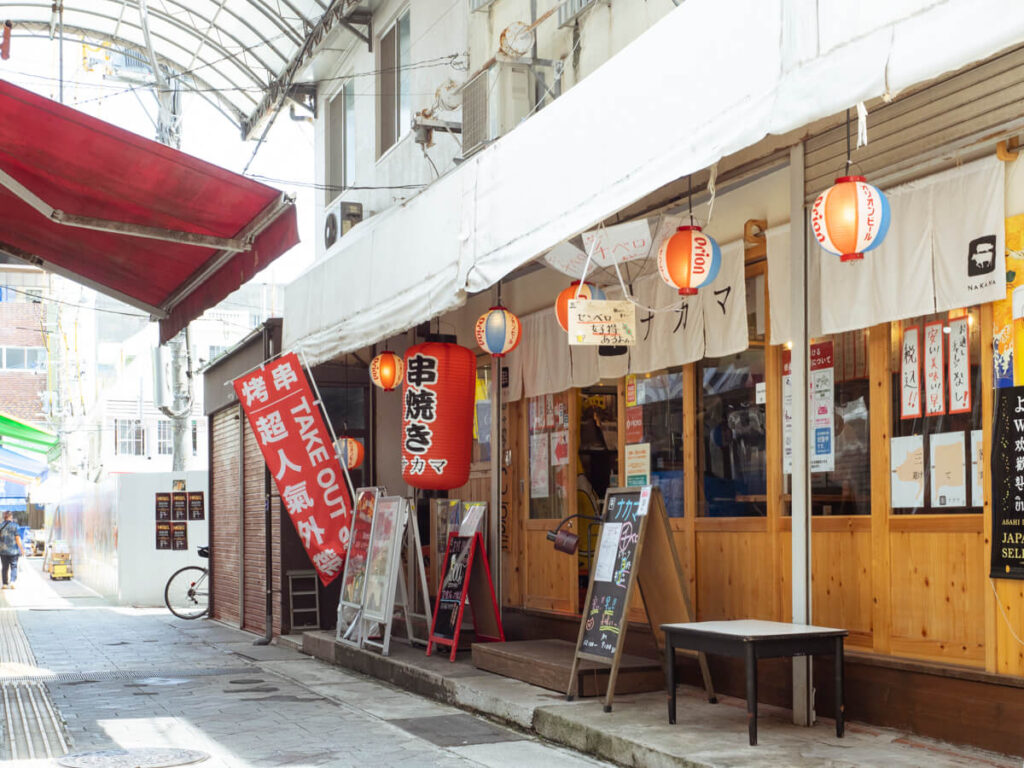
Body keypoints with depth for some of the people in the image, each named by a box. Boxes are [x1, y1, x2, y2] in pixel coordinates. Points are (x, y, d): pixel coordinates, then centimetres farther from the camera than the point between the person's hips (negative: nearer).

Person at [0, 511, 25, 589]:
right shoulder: (14, 525, -7)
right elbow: (17, 538, -11)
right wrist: (21, 548, -6)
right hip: (13, 550, -3)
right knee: (13, 566, 3)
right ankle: (12, 581, -15)